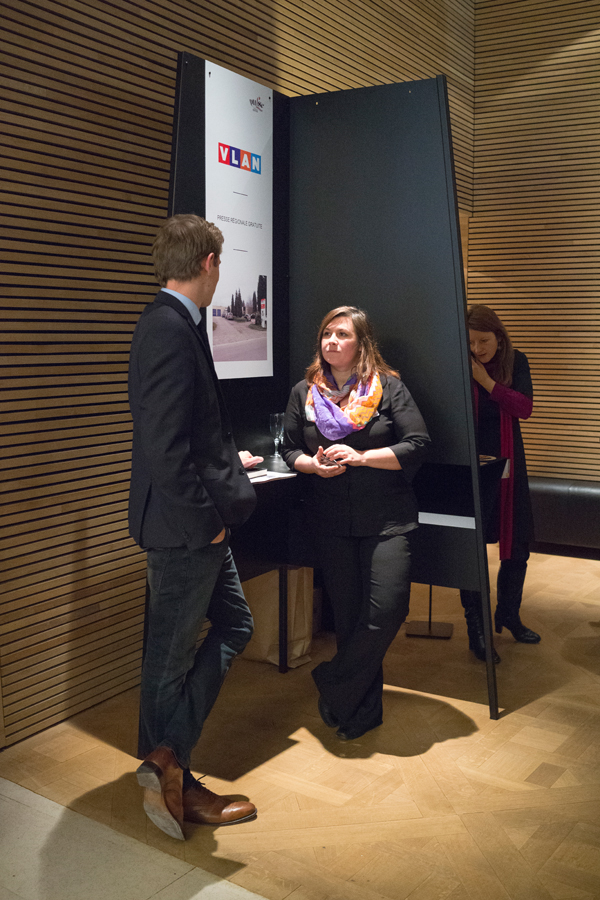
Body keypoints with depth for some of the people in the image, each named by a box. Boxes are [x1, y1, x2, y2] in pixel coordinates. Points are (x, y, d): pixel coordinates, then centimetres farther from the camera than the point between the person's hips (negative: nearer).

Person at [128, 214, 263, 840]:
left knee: (233, 624, 16)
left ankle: (167, 766, 23)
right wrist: (206, 517, -19)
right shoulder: (172, 330, -21)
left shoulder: (169, 323, 11)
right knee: (173, 651, 3)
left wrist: (229, 464, 29)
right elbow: (165, 446, -27)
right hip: (185, 527, -10)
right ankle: (169, 765, 18)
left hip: (196, 525, 10)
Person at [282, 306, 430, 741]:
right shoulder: (304, 392, 9)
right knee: (348, 616, 8)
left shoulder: (389, 387, 0)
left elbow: (418, 445, -6)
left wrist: (361, 456, -15)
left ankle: (334, 685, 7)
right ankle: (365, 709, 24)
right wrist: (314, 464, -9)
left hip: (387, 519, -2)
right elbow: (291, 449, 13)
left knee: (387, 608, -14)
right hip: (332, 522, 3)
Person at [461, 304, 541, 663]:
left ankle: (509, 615, 32)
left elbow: (525, 408, -11)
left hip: (508, 465, 3)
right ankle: (476, 627, 13)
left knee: (518, 547, 10)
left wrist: (487, 381, -17)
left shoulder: (516, 362, 1)